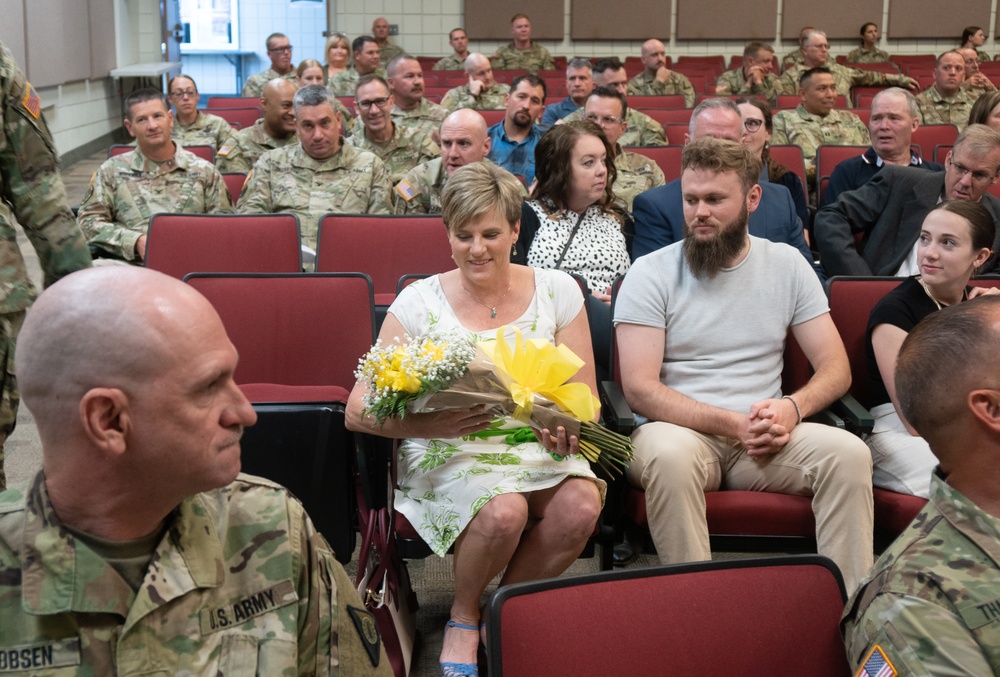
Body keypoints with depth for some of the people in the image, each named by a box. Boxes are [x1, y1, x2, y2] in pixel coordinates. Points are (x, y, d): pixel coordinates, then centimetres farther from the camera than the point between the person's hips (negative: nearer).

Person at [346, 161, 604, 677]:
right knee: (503, 509, -34)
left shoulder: (557, 291, 3)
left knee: (580, 505, -29)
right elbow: (358, 412, -10)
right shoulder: (420, 301, -4)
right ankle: (463, 616, 1)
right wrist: (431, 422, -29)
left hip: (535, 444, 3)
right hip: (448, 452, -2)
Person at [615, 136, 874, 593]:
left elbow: (836, 369, 8)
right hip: (681, 432, -3)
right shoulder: (651, 274, 1)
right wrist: (733, 424, -18)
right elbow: (640, 389, -9)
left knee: (849, 453, -25)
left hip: (762, 436, 3)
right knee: (669, 455, -37)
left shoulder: (787, 265, 11)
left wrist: (792, 408, -15)